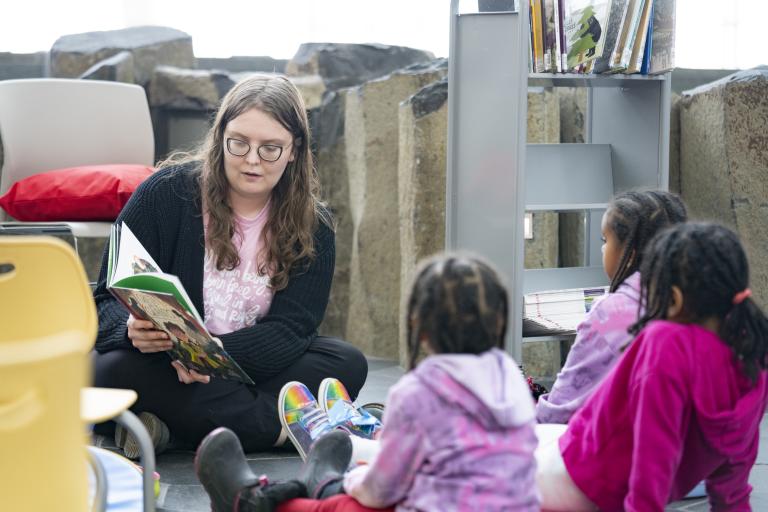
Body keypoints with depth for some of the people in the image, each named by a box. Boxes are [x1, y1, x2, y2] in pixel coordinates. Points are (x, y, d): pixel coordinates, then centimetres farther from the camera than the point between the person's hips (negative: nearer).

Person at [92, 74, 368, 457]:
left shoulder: (313, 227, 0)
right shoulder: (167, 192, -5)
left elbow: (289, 329, -9)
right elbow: (109, 300, -6)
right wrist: (134, 330, -31)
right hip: (161, 371, -1)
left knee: (348, 363, -23)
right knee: (113, 370, -34)